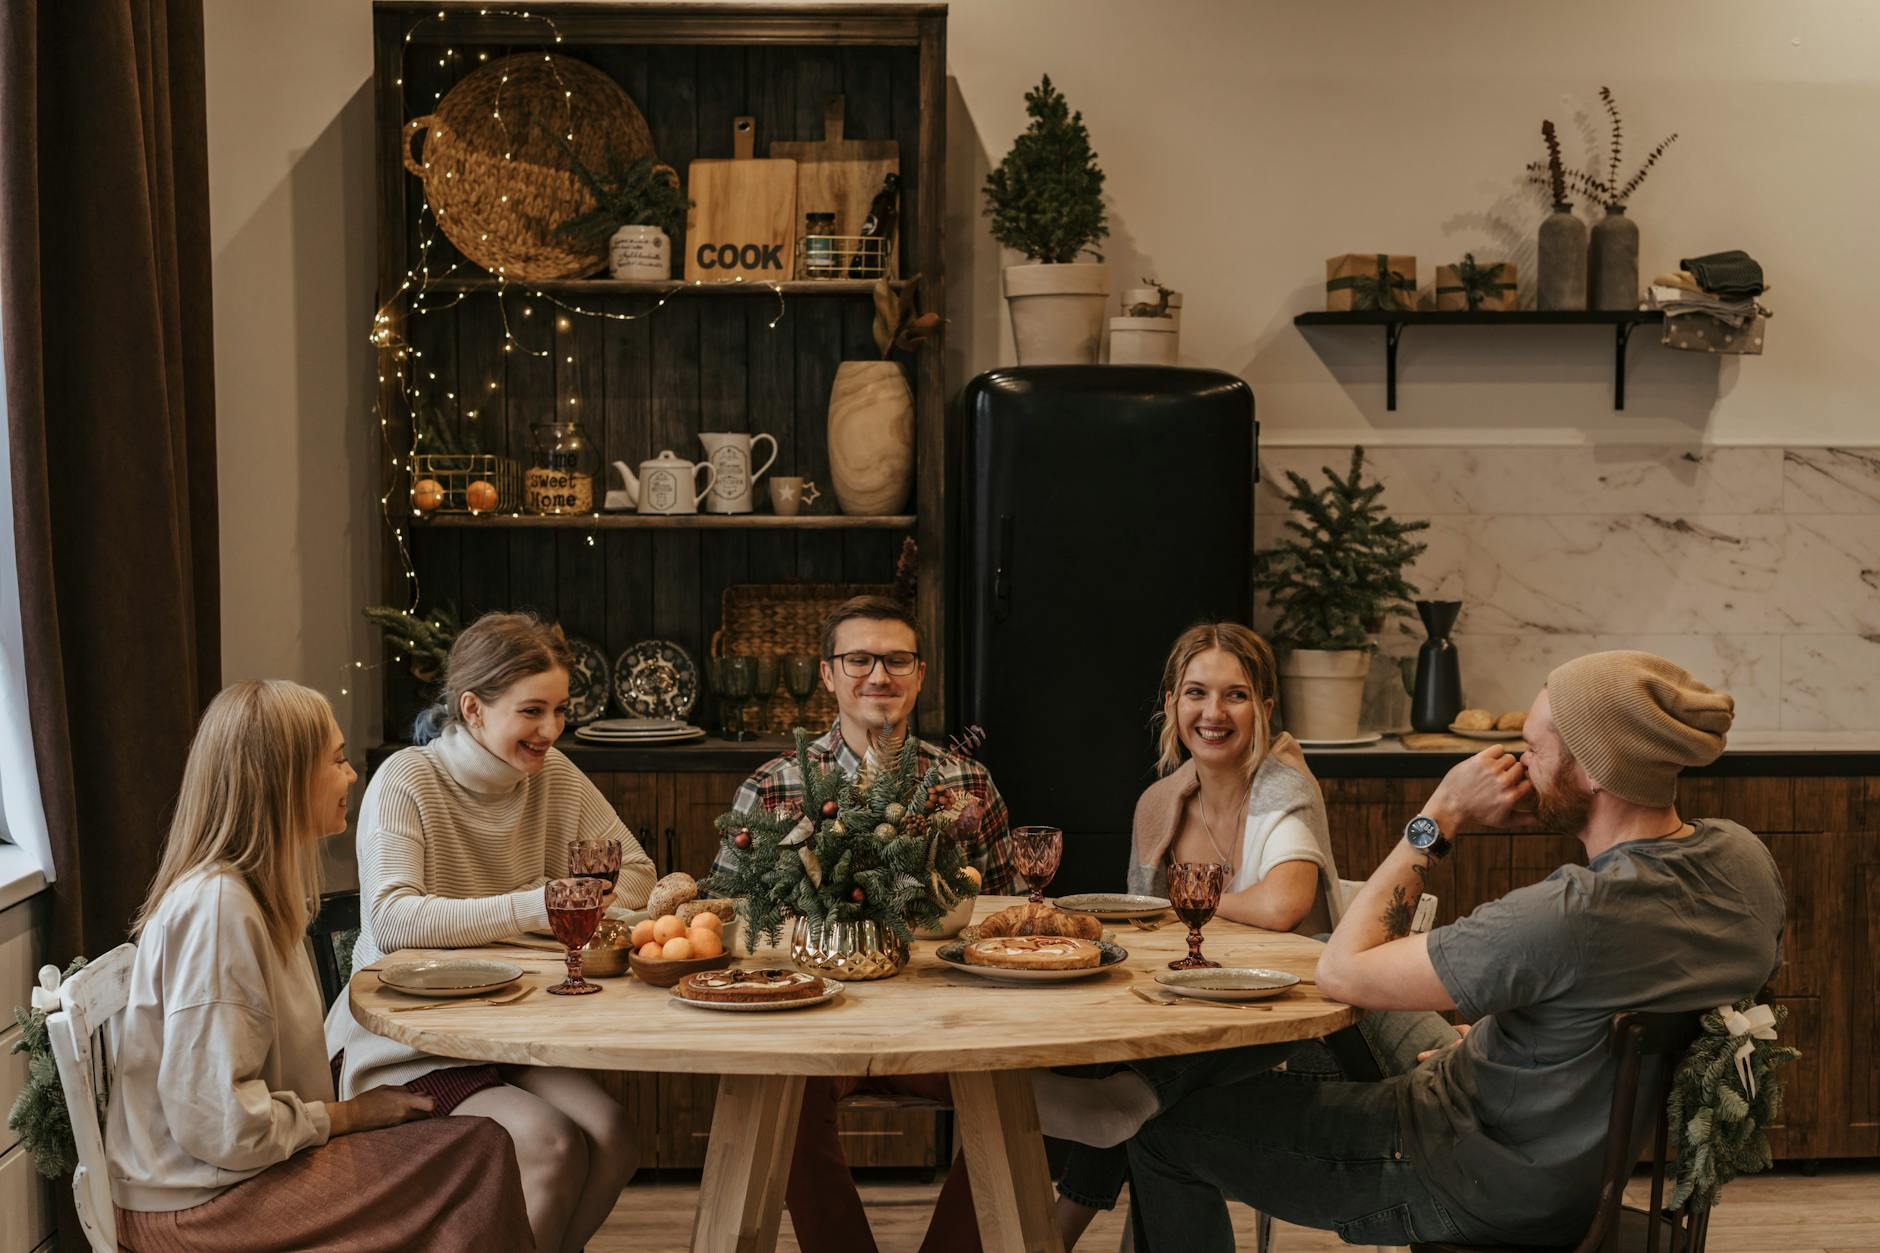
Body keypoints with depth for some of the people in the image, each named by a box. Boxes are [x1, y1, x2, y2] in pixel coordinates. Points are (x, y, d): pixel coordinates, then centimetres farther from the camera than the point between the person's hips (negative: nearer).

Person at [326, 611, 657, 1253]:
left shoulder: (553, 774, 4)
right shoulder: (406, 781, -14)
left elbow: (635, 871, 8)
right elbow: (393, 918, -27)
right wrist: (535, 906, -33)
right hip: (405, 1045, -6)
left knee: (611, 1134, -20)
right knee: (552, 1145, -27)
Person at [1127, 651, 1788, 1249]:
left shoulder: (1574, 918, -38)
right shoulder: (1743, 855, -11)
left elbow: (1342, 971, -29)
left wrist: (1438, 821, -21)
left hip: (1486, 1188, -9)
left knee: (1164, 1129, 2)